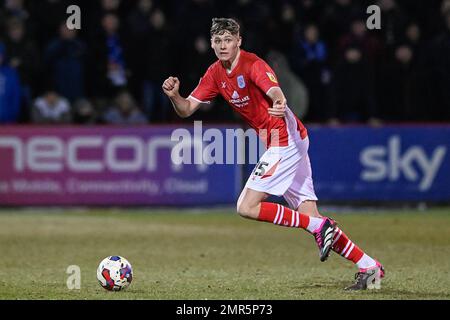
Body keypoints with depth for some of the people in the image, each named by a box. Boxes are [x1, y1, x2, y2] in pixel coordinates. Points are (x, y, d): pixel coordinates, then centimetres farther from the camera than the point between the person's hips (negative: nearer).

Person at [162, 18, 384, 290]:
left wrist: (280, 104, -57)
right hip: (289, 143, 8)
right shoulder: (216, 74, 9)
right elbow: (187, 110, 11)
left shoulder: (253, 64, -15)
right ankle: (369, 267, 7)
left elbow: (275, 90, -34)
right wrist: (174, 95, -11)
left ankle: (320, 227, -10)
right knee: (309, 216, 4)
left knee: (247, 207, -13)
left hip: (285, 140, -8)